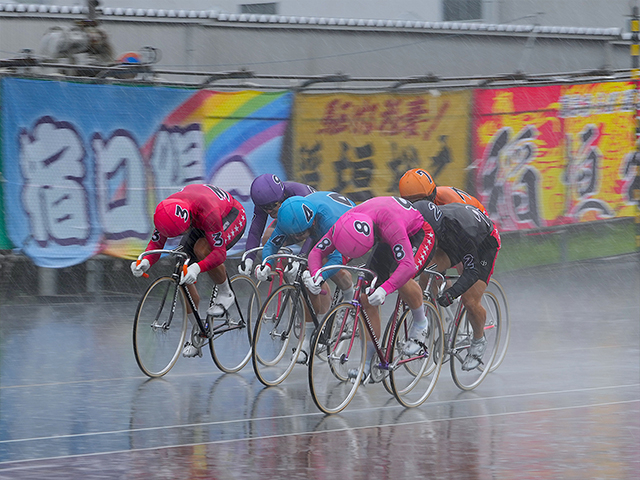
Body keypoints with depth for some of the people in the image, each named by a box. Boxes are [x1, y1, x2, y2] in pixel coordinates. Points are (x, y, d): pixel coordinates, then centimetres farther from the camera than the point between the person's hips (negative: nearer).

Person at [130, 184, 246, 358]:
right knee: (183, 275, -9)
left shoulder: (208, 212, -44)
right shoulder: (167, 211, -27)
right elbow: (156, 243, -16)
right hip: (199, 223, 6)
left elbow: (219, 253, -42)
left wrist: (197, 268, -59)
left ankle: (225, 294, -11)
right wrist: (145, 262, -37)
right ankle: (197, 334, 6)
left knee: (201, 249, -37)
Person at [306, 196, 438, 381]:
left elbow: (408, 266, -49)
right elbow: (316, 252, -17)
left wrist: (385, 289, -63)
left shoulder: (390, 225, -44)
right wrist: (315, 275, -38)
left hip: (419, 235, -6)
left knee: (401, 279, -35)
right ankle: (367, 363, 3)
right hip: (386, 241, 6)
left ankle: (420, 323, -5)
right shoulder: (343, 225, -26)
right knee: (366, 299, -7)